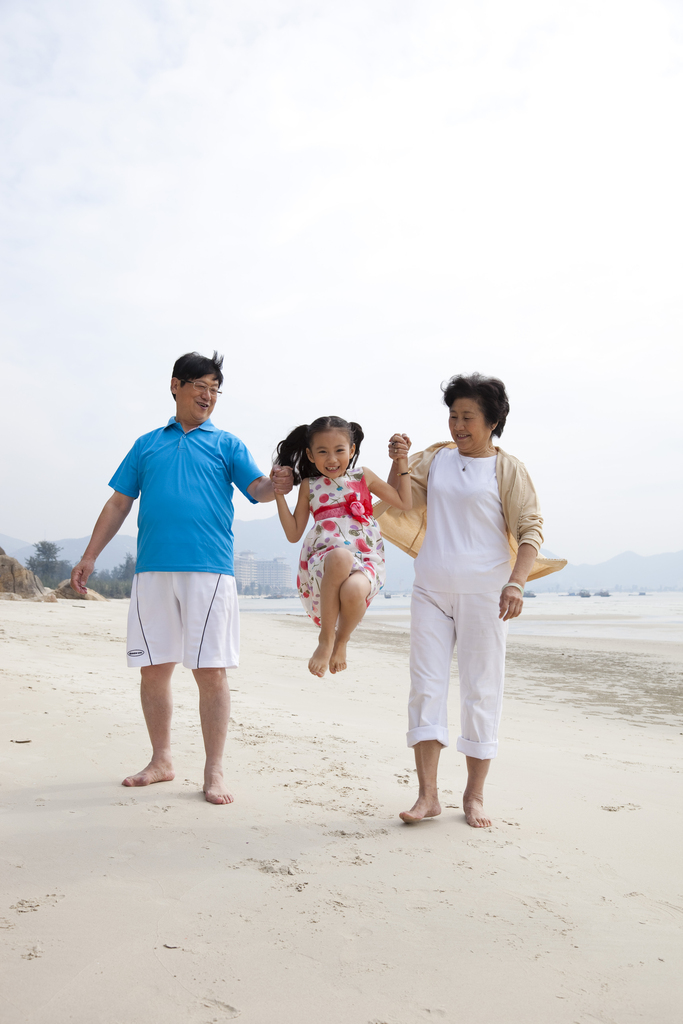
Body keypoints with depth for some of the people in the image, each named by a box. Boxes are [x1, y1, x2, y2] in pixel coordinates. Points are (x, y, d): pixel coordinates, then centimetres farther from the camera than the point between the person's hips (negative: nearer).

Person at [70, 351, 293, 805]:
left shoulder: (227, 444, 13)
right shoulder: (147, 444, 18)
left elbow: (256, 488, -1)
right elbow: (119, 503, 18)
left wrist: (274, 485, -25)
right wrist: (90, 556, 12)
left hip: (209, 569, -2)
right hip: (152, 570, 3)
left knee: (212, 672, -4)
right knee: (153, 669, 7)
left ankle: (214, 772, 5)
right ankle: (162, 761, 23)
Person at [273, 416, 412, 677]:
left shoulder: (363, 476, 16)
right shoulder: (309, 486, 15)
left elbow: (404, 502, 21)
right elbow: (293, 534, 13)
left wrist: (401, 463, 16)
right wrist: (279, 494, 7)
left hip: (365, 562, 0)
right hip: (321, 562, 0)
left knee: (353, 590, -39)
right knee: (340, 556, -41)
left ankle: (342, 641, 0)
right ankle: (325, 639, -21)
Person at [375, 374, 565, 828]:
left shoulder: (508, 468, 0)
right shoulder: (435, 458, 11)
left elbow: (530, 530, -4)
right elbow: (400, 503, 9)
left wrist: (516, 582, -18)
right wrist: (398, 462, -7)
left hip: (483, 594, -3)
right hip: (431, 590, 3)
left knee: (481, 691, 2)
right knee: (426, 686, -1)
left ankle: (475, 795, 15)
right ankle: (428, 795, 5)